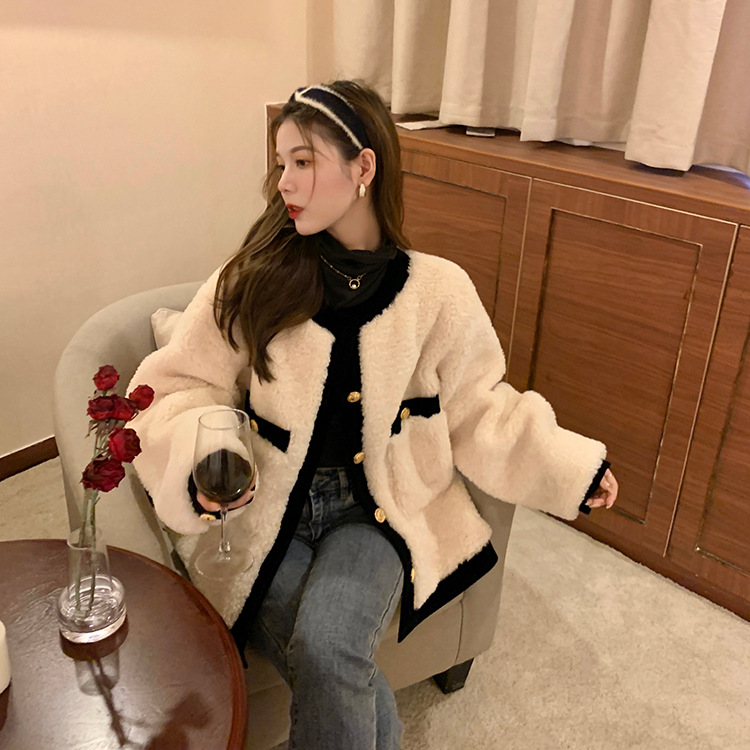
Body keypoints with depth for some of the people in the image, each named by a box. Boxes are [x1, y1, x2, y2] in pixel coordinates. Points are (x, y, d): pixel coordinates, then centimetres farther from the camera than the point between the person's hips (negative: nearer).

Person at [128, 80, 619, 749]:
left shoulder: (437, 290, -4)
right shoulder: (253, 279, -5)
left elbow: (477, 408, 6)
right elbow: (179, 387, -1)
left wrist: (571, 466, -1)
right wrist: (202, 457, -21)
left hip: (374, 512, 0)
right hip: (264, 511, 1)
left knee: (327, 649, -26)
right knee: (333, 675, -21)